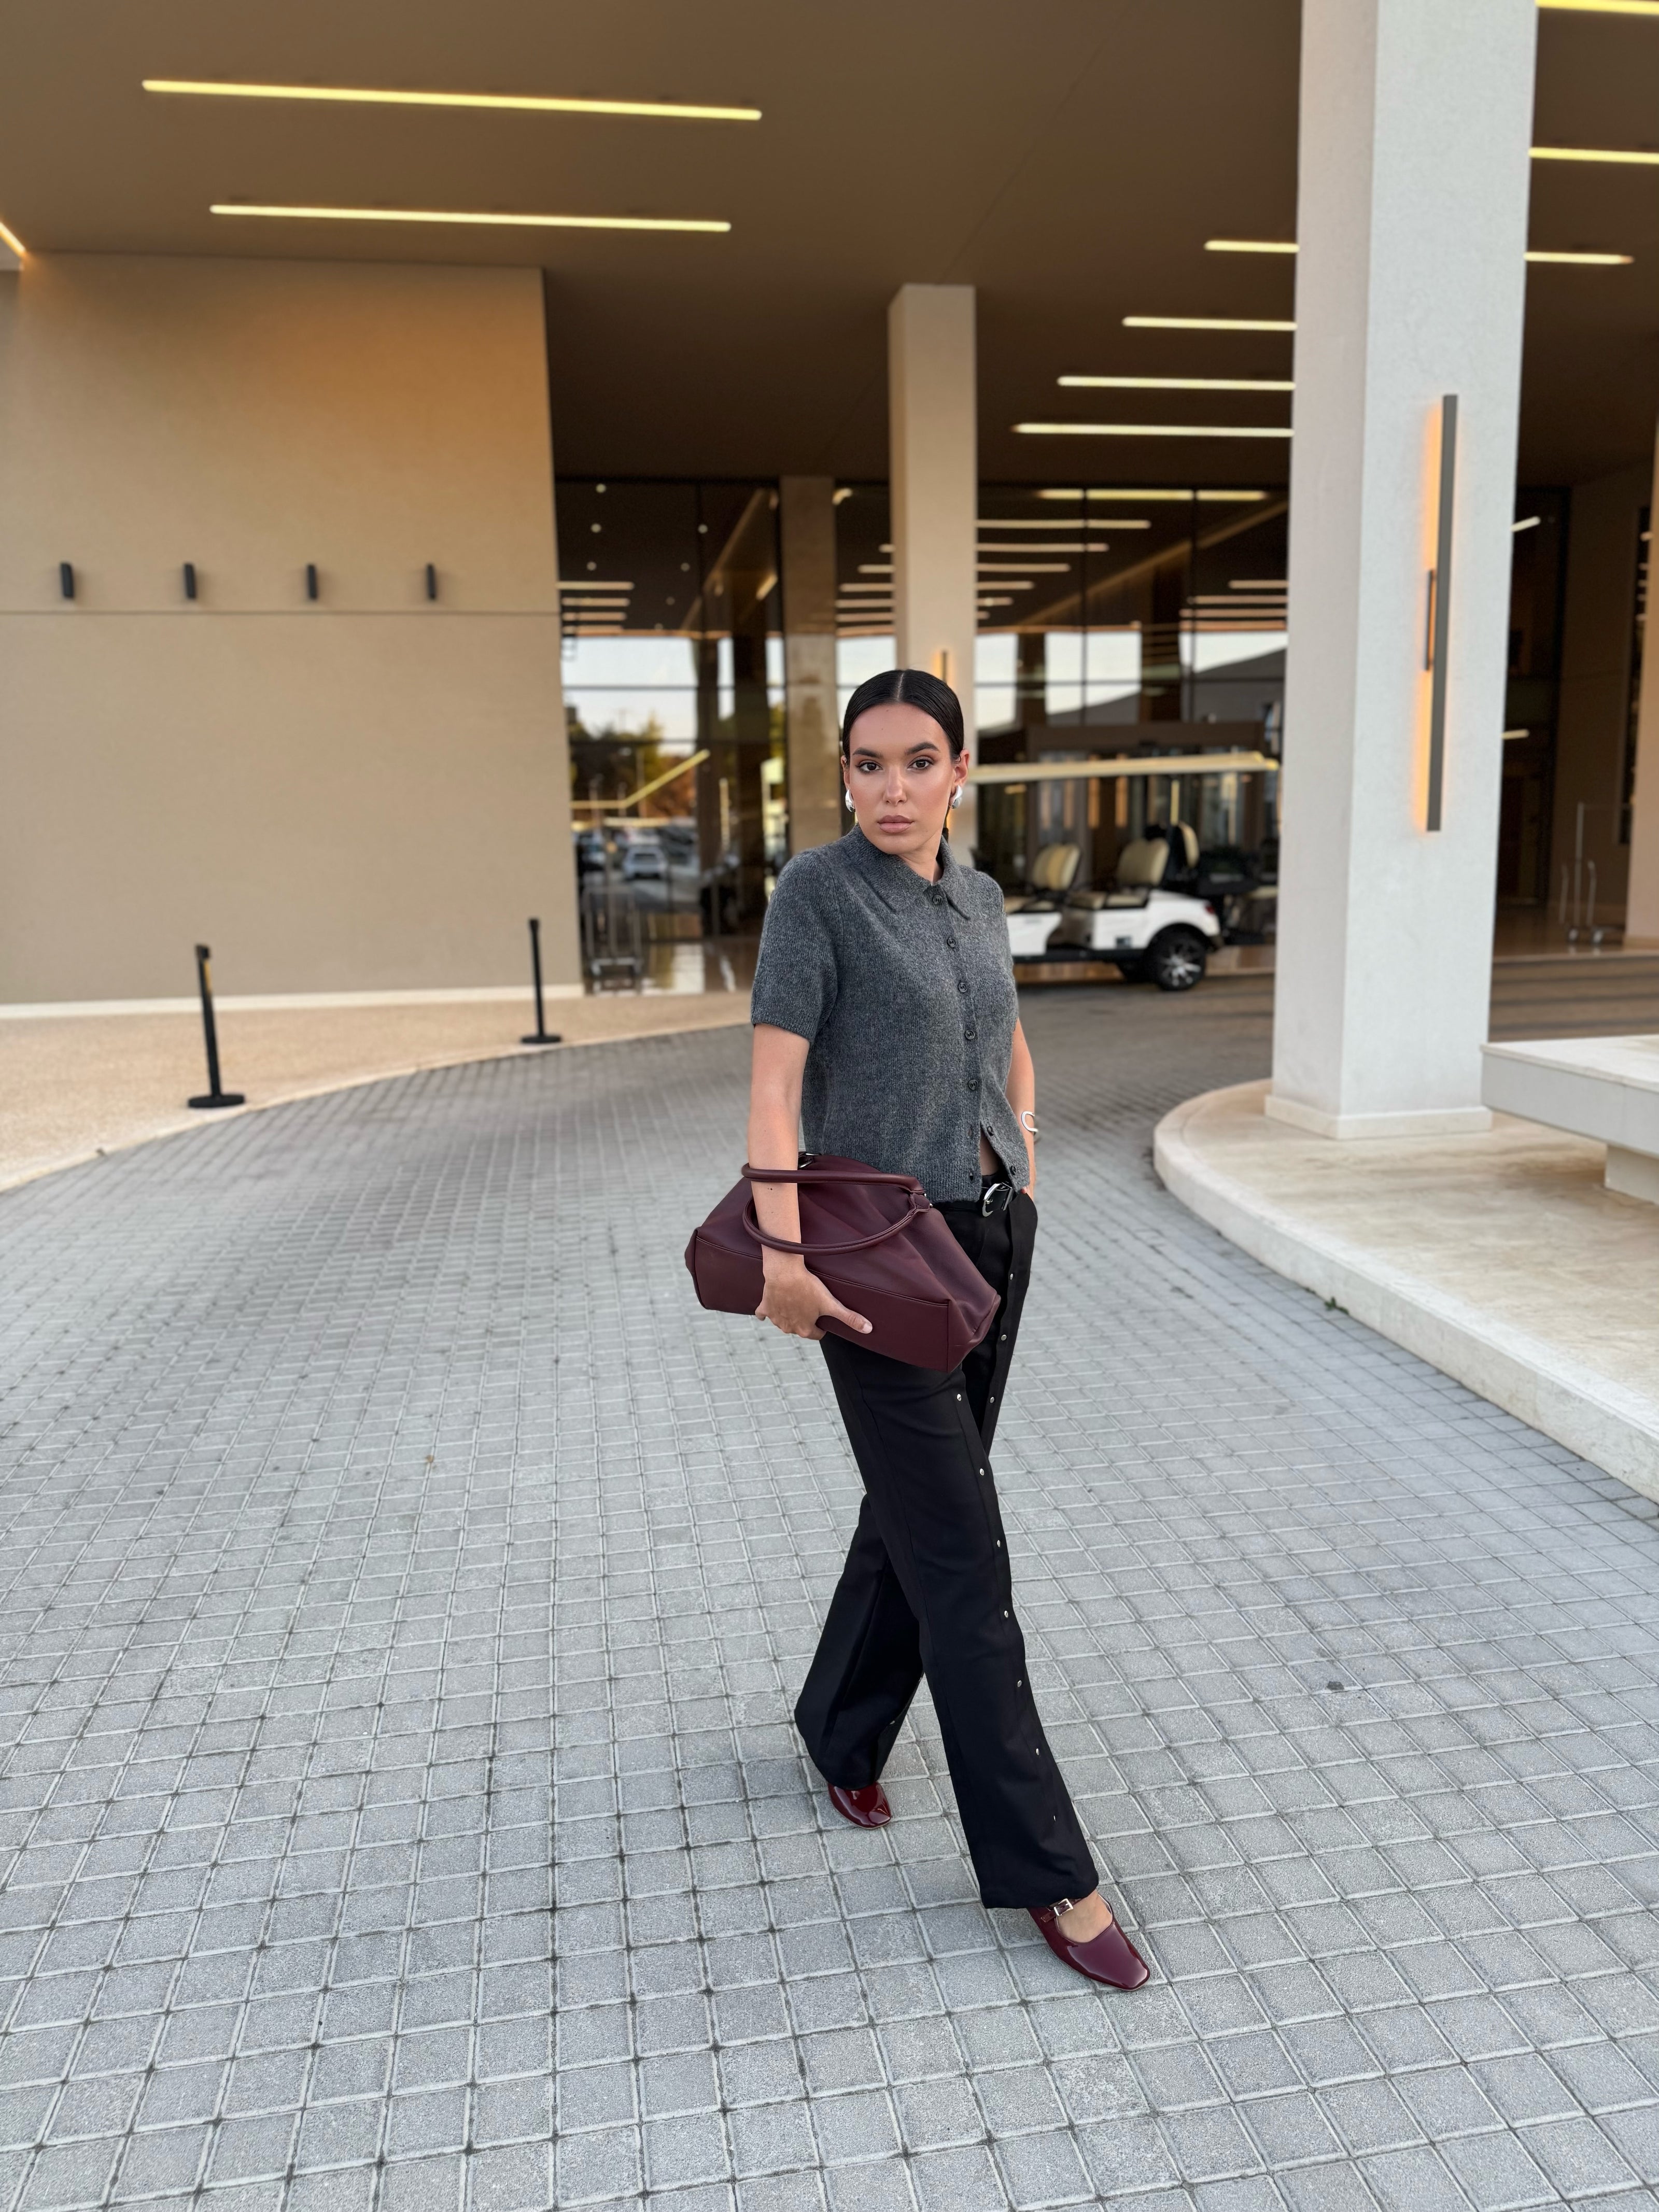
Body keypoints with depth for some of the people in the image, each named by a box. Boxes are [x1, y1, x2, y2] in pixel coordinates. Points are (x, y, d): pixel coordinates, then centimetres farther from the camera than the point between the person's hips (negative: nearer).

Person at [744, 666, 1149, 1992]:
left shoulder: (979, 898, 10)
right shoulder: (820, 890, -10)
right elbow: (774, 1077, -19)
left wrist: (1023, 1151, 13)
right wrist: (783, 1250, -29)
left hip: (991, 1237, 7)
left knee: (920, 1505, 17)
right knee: (962, 1552, -3)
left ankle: (842, 1731, 40)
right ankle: (1045, 1869, 9)